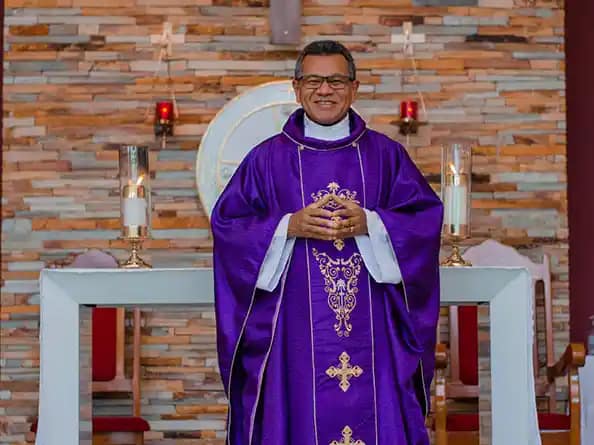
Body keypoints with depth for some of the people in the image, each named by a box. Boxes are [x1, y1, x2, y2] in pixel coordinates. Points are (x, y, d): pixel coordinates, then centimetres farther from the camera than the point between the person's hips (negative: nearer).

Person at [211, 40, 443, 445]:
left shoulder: (386, 155, 9)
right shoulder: (267, 160, 6)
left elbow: (426, 216, 3)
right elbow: (226, 222, 2)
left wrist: (369, 223, -13)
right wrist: (289, 226, -13)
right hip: (294, 327, -1)